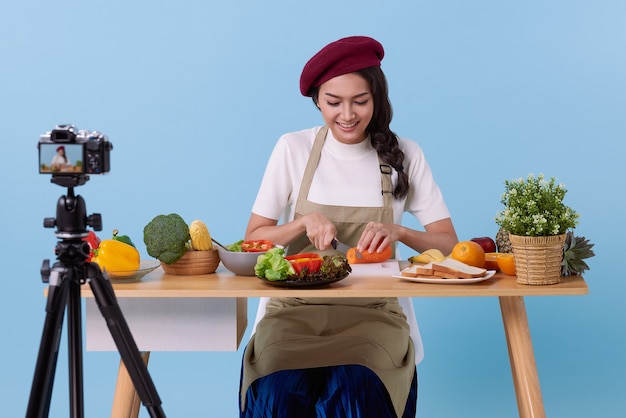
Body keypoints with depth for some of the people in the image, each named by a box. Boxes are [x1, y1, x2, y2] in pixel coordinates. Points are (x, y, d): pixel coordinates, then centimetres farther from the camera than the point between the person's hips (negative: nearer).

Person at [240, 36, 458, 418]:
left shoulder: (405, 155, 6)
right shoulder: (293, 150, 5)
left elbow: (449, 245, 4)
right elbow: (253, 239, 7)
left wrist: (399, 232, -14)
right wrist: (305, 222, -11)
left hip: (373, 312, 0)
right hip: (295, 307, 0)